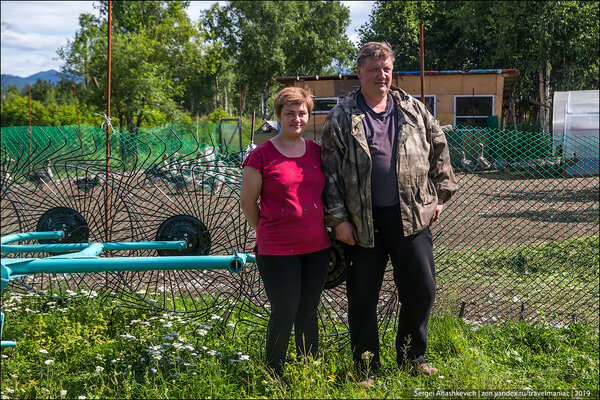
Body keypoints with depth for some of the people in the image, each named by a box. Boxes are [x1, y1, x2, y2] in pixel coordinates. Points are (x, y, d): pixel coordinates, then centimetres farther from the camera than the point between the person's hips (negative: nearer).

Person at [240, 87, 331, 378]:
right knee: (284, 314, 0)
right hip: (277, 250, -4)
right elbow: (247, 202, 0)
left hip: (317, 247, 4)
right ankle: (274, 376, 20)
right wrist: (267, 233, 6)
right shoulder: (261, 156, -8)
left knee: (308, 313, 13)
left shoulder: (317, 152, 7)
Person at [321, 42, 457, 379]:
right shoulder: (341, 118, 1)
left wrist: (440, 196, 12)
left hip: (412, 216, 2)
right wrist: (338, 218, -7)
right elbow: (330, 171, -1)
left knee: (422, 289, 5)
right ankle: (366, 370, 20)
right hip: (363, 222, -2)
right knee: (362, 297, 5)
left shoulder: (414, 110, 9)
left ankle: (412, 358, 26)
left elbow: (439, 150, 16)